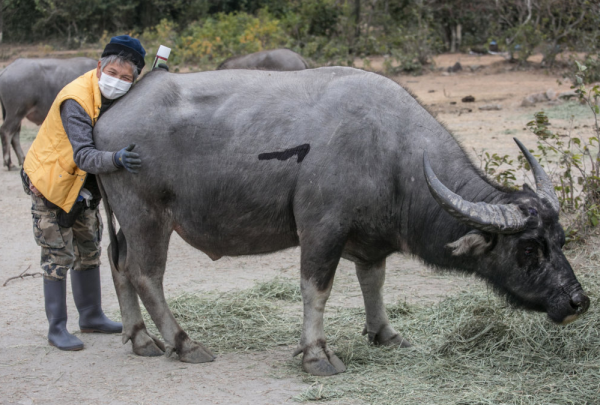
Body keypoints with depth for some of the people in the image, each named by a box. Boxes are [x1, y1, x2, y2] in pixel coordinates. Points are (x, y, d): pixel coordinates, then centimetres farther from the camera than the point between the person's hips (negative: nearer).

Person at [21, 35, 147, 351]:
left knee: (89, 250, 16)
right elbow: (83, 156, -41)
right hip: (50, 182, -8)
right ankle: (57, 329, 6)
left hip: (83, 185, 8)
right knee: (59, 256, -4)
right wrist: (116, 160, -58)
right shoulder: (75, 100, -31)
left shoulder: (117, 96, -8)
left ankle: (91, 317, 29)